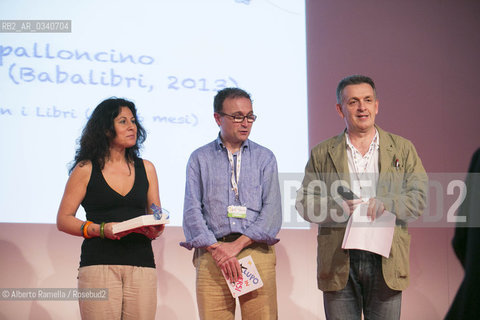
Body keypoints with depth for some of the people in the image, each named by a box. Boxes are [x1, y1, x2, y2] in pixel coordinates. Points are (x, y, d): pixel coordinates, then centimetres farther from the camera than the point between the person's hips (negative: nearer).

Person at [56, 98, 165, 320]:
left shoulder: (146, 168, 17)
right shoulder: (85, 170, 5)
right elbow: (63, 219, 4)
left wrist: (155, 229, -5)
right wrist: (101, 230, -11)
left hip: (142, 265, 3)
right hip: (99, 265, -3)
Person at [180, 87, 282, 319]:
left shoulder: (265, 158, 14)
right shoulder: (200, 159, 13)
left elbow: (272, 211, 3)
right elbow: (192, 211, 4)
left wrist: (238, 244, -9)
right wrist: (216, 249, -10)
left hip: (256, 250, 0)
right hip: (212, 255, 0)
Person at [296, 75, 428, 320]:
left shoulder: (402, 149, 11)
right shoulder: (322, 154, 11)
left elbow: (418, 198, 3)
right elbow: (304, 203, 6)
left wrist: (386, 203, -16)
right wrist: (337, 209, -13)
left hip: (386, 262, 0)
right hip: (339, 264, 0)